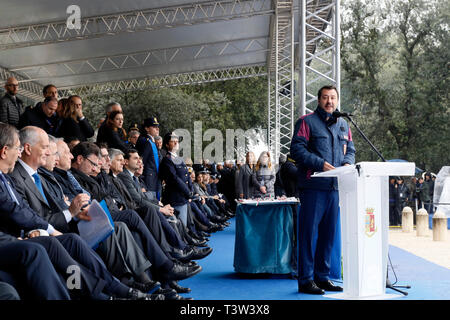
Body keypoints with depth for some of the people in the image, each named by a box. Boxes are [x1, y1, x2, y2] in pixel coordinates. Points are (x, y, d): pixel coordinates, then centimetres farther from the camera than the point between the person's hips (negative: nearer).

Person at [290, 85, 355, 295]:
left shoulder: (343, 125, 19)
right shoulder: (307, 122, -1)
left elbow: (350, 150, 22)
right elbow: (297, 150, -9)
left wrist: (348, 163, -1)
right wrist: (320, 164, -18)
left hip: (335, 187, 6)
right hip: (313, 186, -6)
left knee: (329, 232, 11)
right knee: (309, 232, -4)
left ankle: (322, 276, 22)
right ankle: (306, 279, 2)